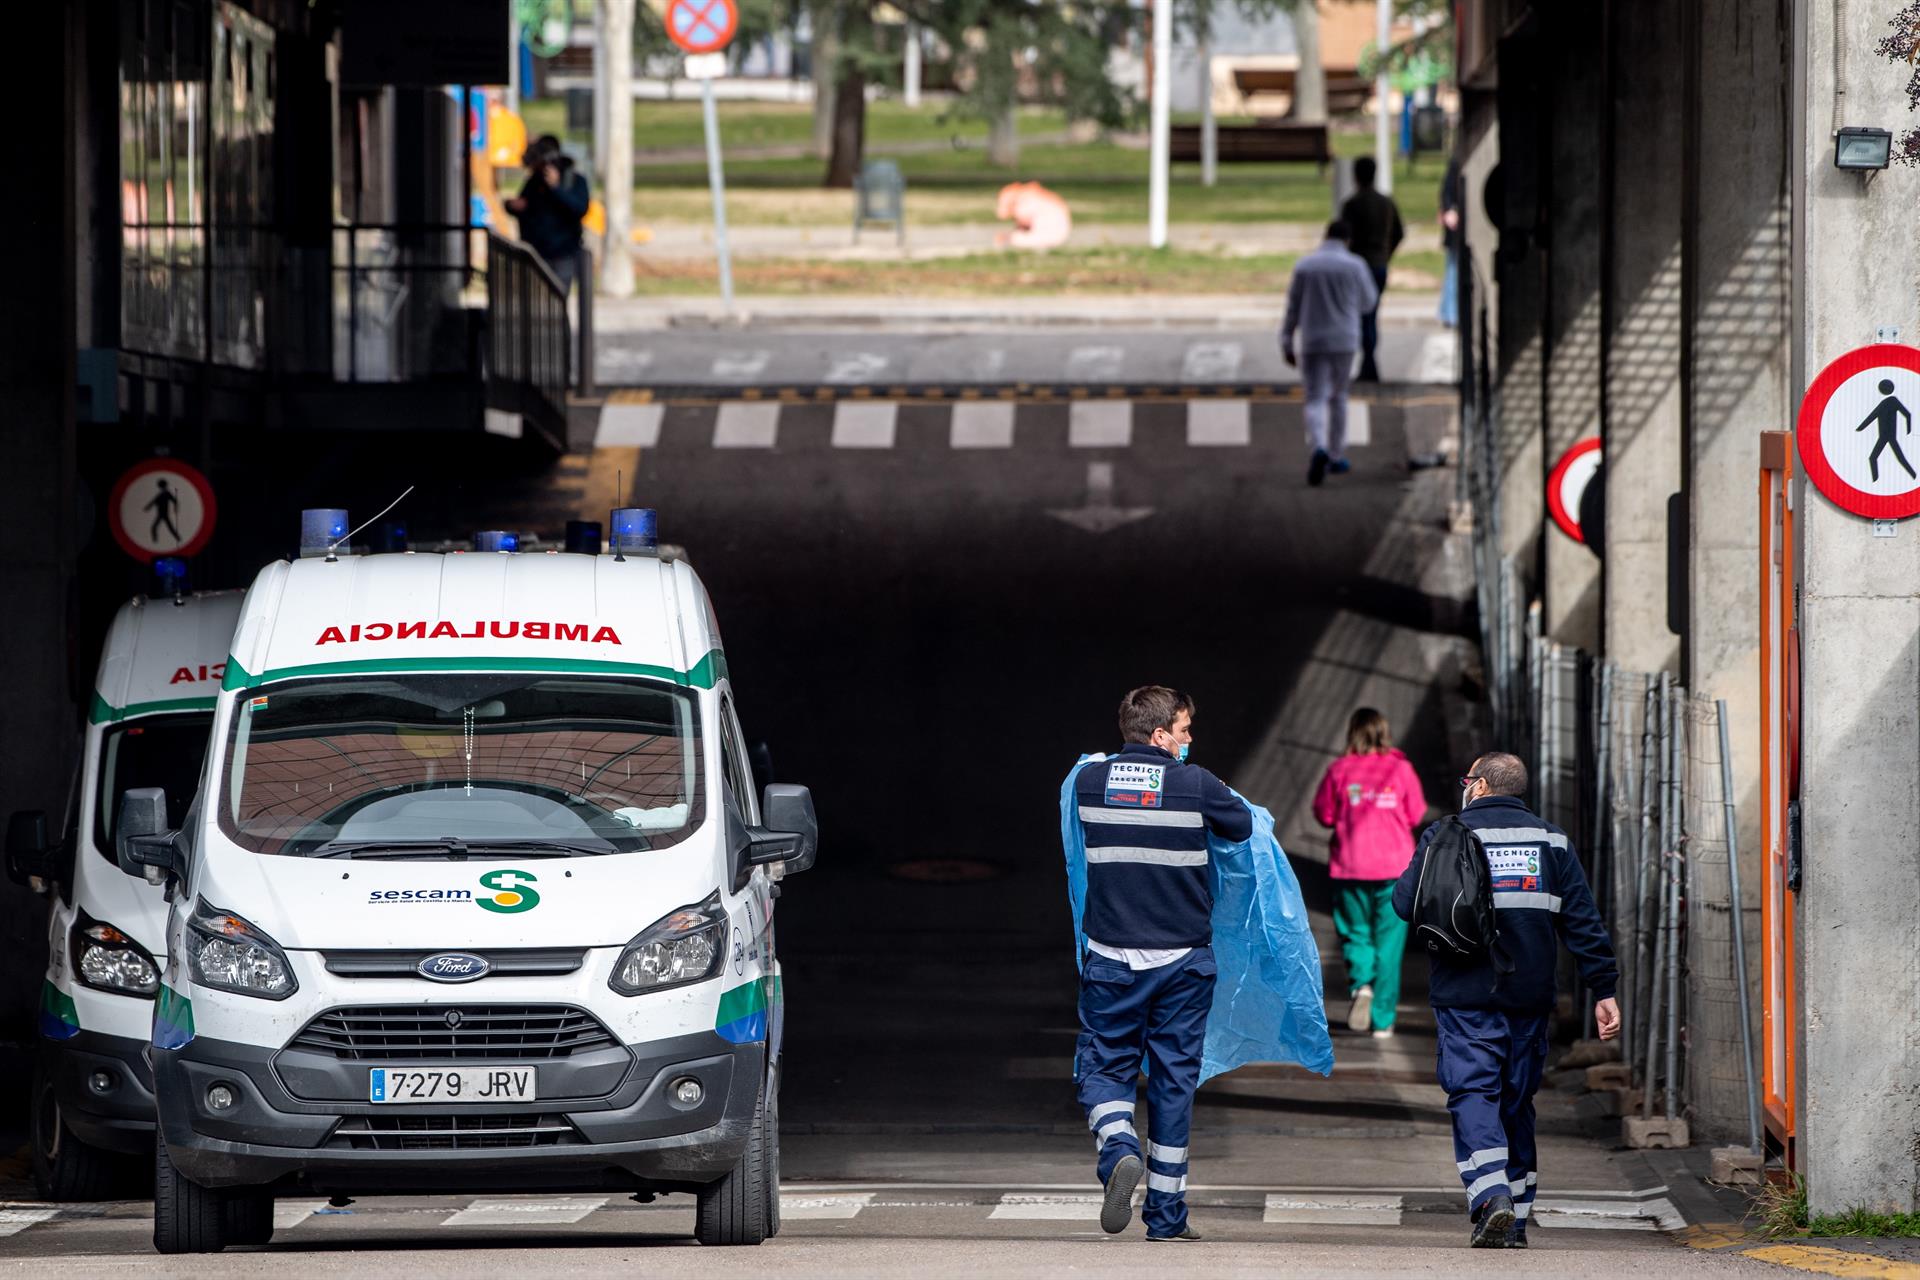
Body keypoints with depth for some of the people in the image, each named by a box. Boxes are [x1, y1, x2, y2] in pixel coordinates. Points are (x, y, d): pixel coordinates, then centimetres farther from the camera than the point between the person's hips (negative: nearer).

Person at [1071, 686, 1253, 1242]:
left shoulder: (1089, 781, -2)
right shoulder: (1194, 785, -10)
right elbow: (1243, 825, 7)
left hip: (1111, 957, 1)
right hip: (1182, 957, -1)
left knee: (1102, 1068, 10)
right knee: (1174, 1077, 8)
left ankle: (1119, 1149, -20)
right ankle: (1166, 1213, 10)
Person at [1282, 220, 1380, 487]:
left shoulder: (1304, 266, -2)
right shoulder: (1354, 266, -5)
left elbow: (1292, 308, 1)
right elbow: (1367, 302, 9)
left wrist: (1287, 344, 7)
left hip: (1311, 343, 0)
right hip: (1344, 341, 0)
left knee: (1315, 401, -2)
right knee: (1337, 398, 18)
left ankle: (1319, 448, -27)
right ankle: (1336, 456, 24)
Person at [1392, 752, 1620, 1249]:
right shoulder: (1550, 841, 8)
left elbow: (1406, 904, -4)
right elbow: (1583, 922, 4)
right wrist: (1603, 990, 5)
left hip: (1466, 998, -3)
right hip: (1529, 998, 3)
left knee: (1472, 1095, -5)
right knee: (1517, 1101, 13)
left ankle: (1491, 1198, -27)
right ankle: (1517, 1220, 15)